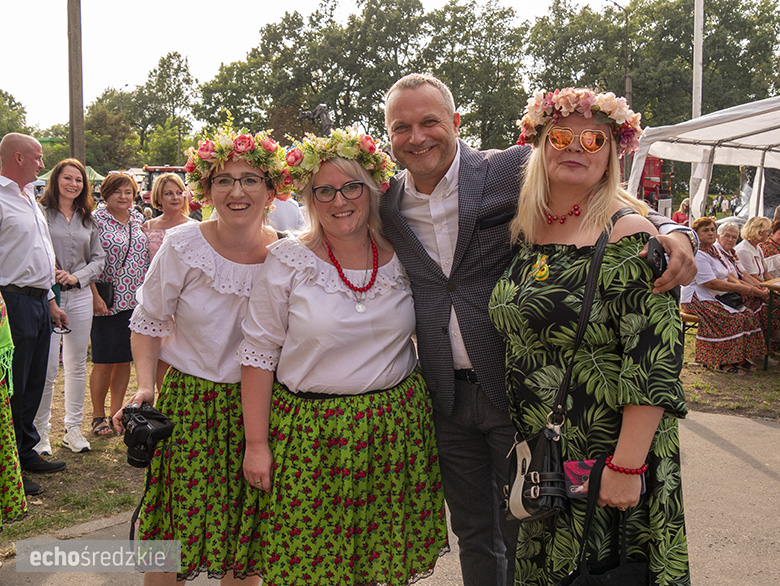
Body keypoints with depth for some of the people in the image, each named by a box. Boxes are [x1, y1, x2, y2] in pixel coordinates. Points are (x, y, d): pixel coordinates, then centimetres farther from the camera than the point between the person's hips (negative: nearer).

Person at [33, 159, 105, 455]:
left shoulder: (87, 219, 14)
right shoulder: (40, 213, -1)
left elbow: (99, 258, 11)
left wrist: (77, 276, -4)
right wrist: (46, 272, -19)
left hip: (80, 297, 5)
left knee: (77, 365, 10)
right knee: (47, 368, -6)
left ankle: (73, 428, 22)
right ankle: (40, 431, 10)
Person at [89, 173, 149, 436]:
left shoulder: (138, 222, 12)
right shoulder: (95, 220, -5)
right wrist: (94, 296, -17)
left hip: (136, 303, 5)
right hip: (107, 303, -5)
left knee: (125, 359, 10)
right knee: (104, 362, 0)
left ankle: (116, 412, 21)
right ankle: (98, 416, 15)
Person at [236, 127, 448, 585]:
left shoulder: (401, 258, 2)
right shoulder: (288, 261, -5)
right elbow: (259, 355, -4)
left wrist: (432, 413, 10)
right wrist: (256, 443, -6)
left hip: (395, 426, 2)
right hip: (310, 434, -2)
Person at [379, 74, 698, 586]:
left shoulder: (515, 170, -9)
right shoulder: (387, 203, 4)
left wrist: (671, 232, -24)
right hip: (447, 397, 4)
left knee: (524, 538, 11)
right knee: (473, 535, 20)